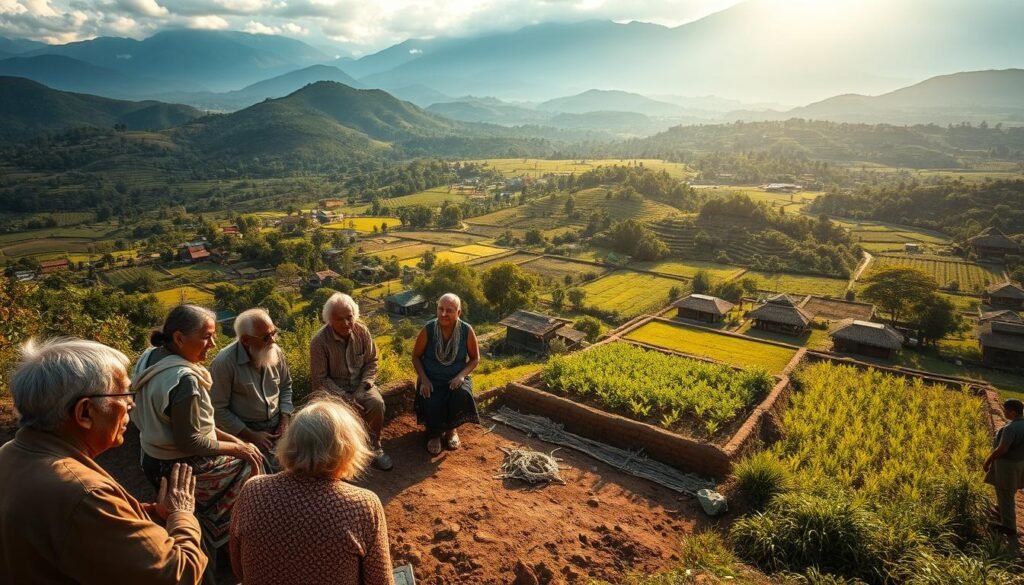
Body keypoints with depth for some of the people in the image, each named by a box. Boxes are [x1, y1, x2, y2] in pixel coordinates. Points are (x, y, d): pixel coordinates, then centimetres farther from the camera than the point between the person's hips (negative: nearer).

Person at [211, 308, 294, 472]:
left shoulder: (275, 351, -2)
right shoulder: (224, 363, -18)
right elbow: (218, 409, -14)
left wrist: (285, 419, 0)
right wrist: (250, 435, -14)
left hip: (276, 424, 5)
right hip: (245, 430, -5)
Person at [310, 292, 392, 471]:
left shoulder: (362, 331, -10)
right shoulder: (319, 341, -19)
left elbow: (371, 362, -1)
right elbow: (320, 379, -15)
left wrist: (361, 389, -14)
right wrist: (345, 398, -23)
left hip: (359, 383, 3)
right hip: (333, 387, -3)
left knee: (377, 403, -24)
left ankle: (374, 446, 0)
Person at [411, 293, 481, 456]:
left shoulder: (467, 331, -13)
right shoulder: (428, 329, -14)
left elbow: (475, 358, 0)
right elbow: (416, 356, -1)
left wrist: (461, 375, -17)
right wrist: (424, 379, -15)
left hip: (456, 379, 1)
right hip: (432, 380, 0)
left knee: (462, 397, -30)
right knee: (431, 405, -28)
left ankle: (451, 429, 4)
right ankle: (434, 433, 10)